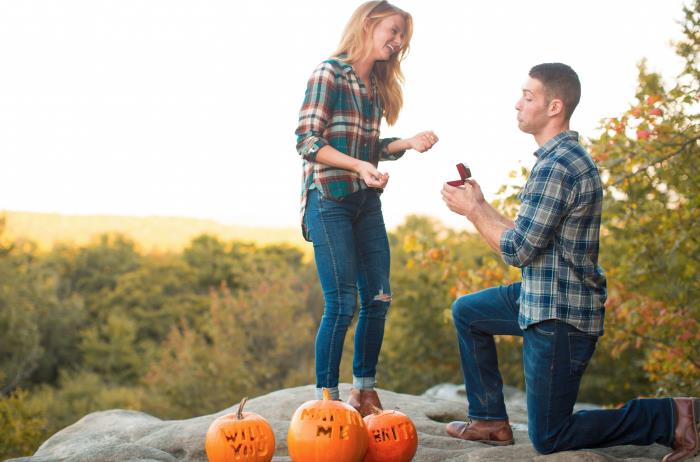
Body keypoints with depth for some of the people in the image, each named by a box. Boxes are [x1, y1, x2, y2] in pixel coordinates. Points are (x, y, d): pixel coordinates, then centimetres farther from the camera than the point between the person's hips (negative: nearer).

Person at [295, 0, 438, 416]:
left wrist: (407, 144, 1)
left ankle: (364, 393, 19)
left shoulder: (376, 85, 15)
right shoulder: (329, 74, -7)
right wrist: (358, 165, -23)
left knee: (379, 299, 6)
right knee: (342, 304, -9)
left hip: (367, 202, 8)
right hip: (329, 199, -7)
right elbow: (307, 141, -12)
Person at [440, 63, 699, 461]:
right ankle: (491, 421, 23)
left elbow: (517, 250, -21)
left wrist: (471, 210, -9)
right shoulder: (569, 156, 10)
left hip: (561, 313, -10)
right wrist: (480, 204, 10)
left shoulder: (556, 167, -23)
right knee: (466, 312, 22)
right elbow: (528, 237, 13)